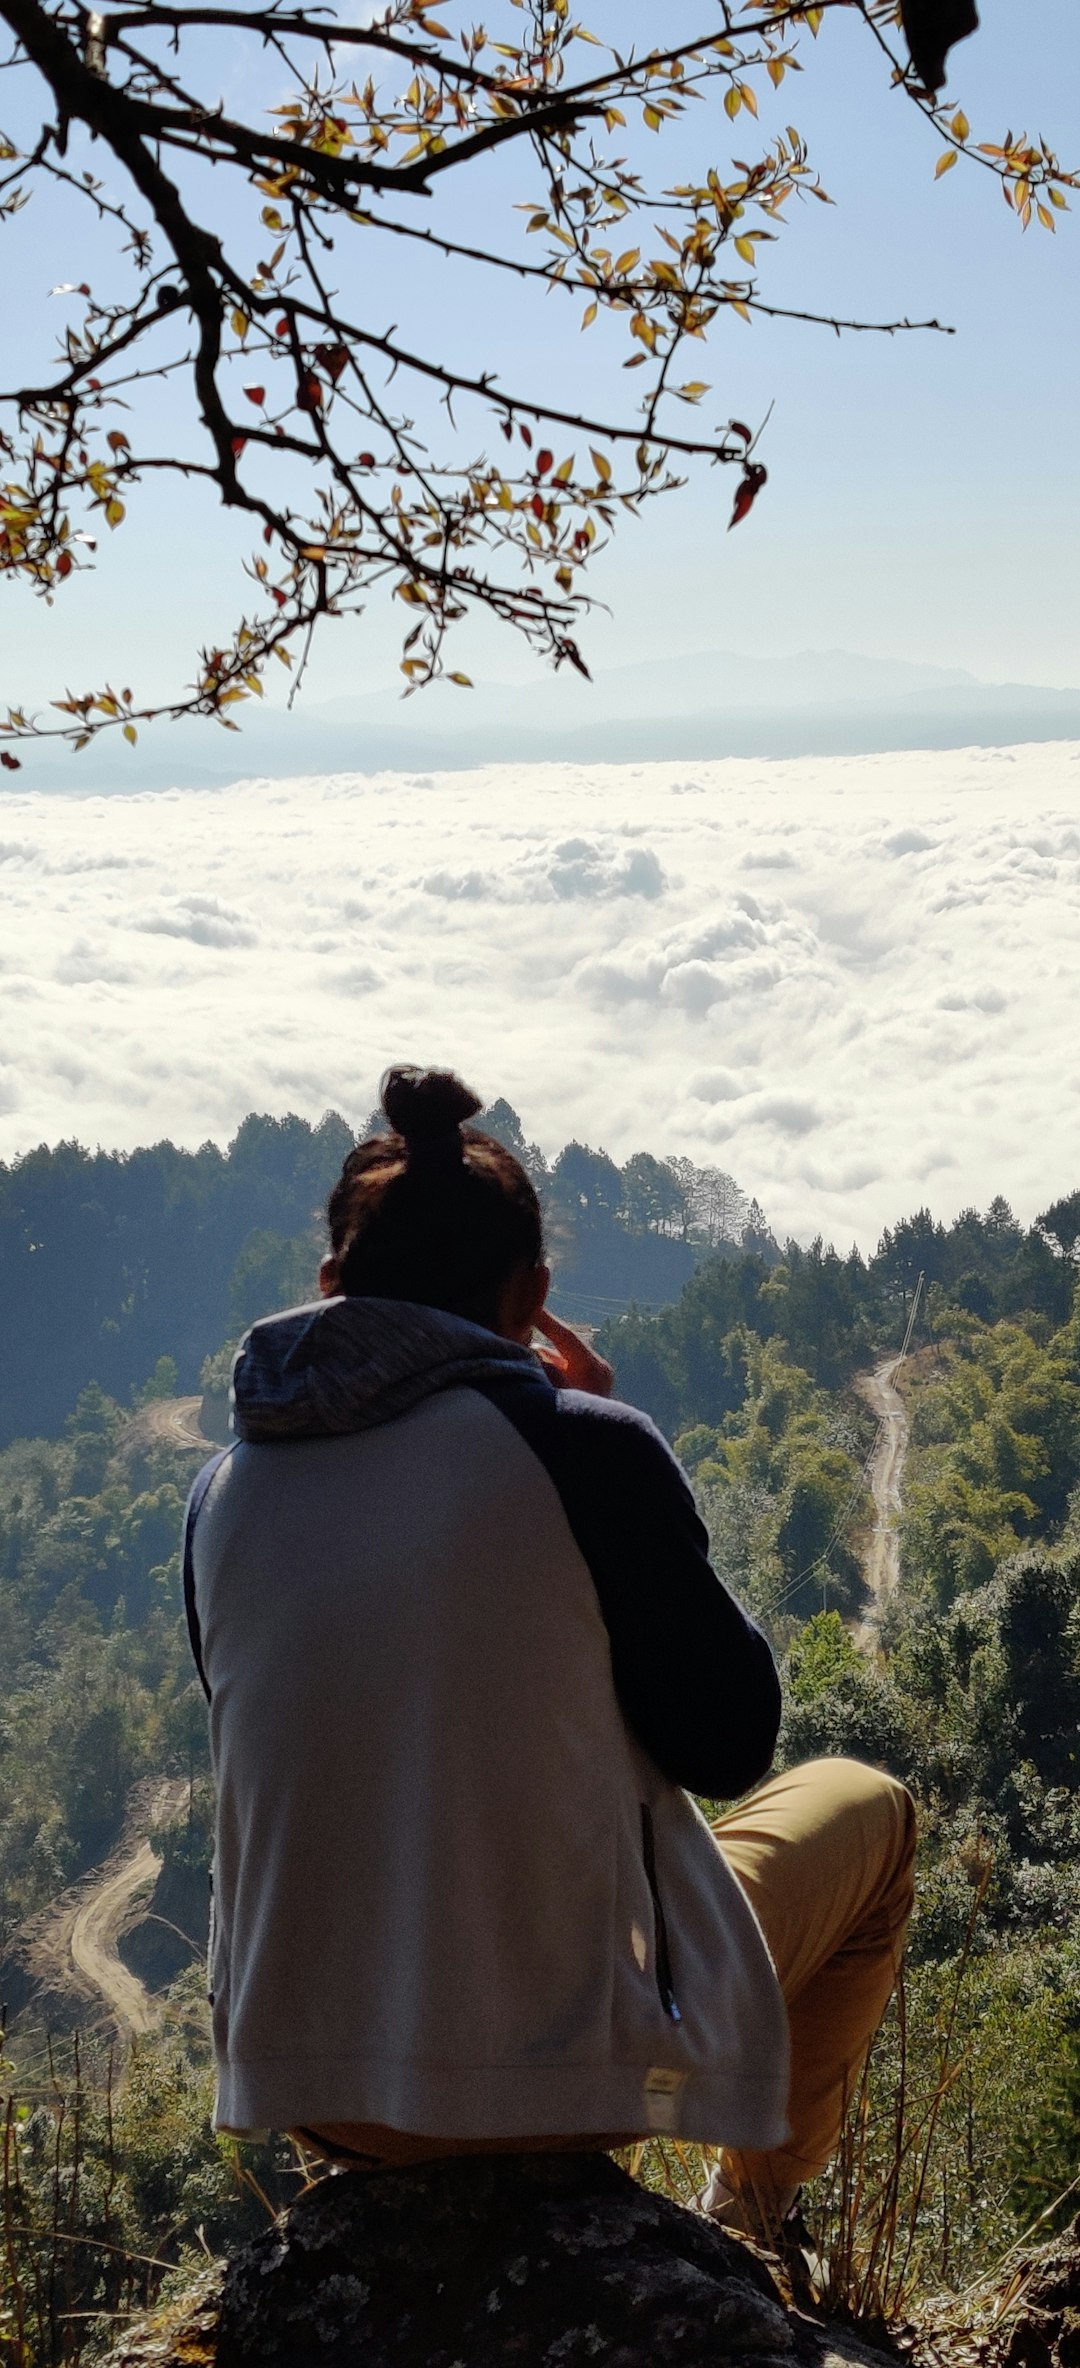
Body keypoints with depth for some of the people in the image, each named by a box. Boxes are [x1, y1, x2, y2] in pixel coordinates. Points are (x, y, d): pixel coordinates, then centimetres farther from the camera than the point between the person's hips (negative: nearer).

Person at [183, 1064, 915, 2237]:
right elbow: (728, 1742, -5)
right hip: (565, 2068, -5)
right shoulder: (583, 1446, -15)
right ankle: (752, 2218, 34)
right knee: (866, 1804, 22)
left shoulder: (222, 1492, -1)